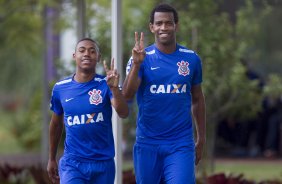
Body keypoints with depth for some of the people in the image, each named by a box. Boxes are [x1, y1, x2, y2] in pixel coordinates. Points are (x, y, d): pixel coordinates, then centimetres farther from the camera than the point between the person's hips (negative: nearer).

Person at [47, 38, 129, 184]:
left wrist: (114, 88, -37)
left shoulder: (105, 85, -4)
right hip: (72, 164, 0)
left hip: (103, 163, 0)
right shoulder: (60, 88, 2)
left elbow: (123, 114, -20)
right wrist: (52, 159, 21)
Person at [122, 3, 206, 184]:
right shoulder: (142, 58, -2)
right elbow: (127, 96, -16)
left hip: (181, 144, 0)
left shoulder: (191, 59, 4)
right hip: (148, 144, 0)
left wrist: (201, 139, 13)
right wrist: (136, 64, -31)